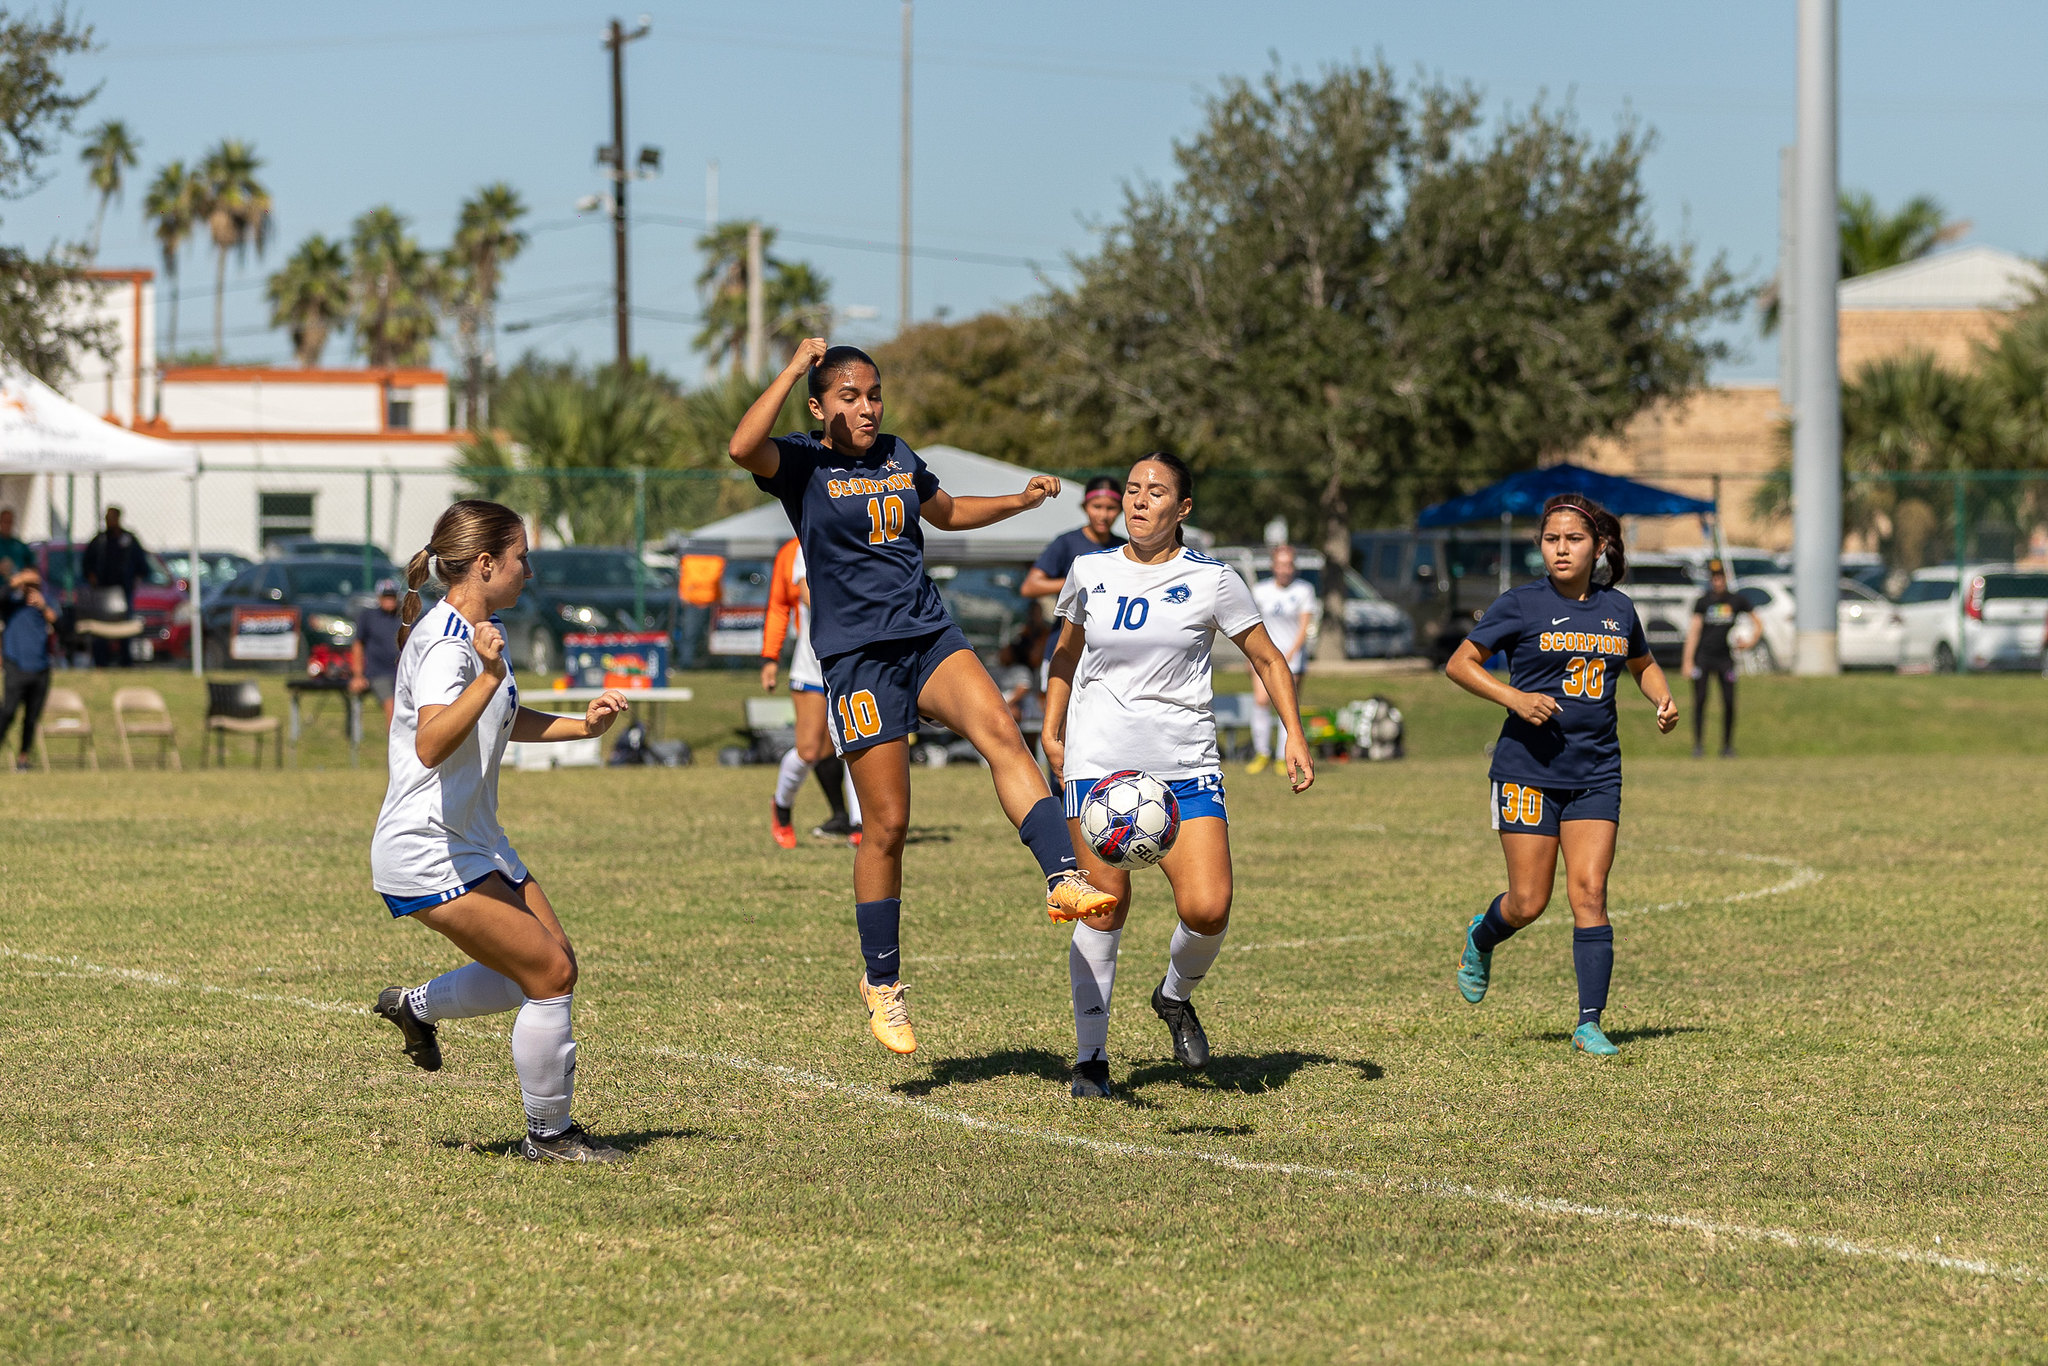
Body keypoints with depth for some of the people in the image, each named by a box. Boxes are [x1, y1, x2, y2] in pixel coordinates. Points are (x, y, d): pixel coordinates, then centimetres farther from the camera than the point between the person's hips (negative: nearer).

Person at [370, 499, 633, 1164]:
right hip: (428, 853, -10)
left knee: (553, 959, 13)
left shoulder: (486, 633, 10)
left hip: (476, 843, 10)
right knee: (550, 972, -10)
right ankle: (549, 1134, 4)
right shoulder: (446, 645, -21)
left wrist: (581, 725, 18)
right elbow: (431, 746, -37)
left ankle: (416, 1007, 31)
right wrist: (489, 677, -44)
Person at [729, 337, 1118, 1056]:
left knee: (1000, 732, -25)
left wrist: (1021, 501, 20)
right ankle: (881, 982, 12)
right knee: (886, 824, -3)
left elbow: (947, 512, 33)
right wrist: (794, 369, -20)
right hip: (858, 657, -4)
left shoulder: (897, 456, 14)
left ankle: (1063, 879, -38)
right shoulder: (801, 461, -3)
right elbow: (742, 447, -26)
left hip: (929, 635, 4)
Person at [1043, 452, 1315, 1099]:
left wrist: (1295, 735, -1)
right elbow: (1066, 653, 23)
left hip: (1186, 765, -1)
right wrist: (1052, 728, 16)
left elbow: (1268, 660, 8)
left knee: (1207, 910, -14)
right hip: (1099, 760, 1)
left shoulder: (1211, 579, 0)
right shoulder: (1090, 572, 6)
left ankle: (1176, 994, 19)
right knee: (1104, 908, -5)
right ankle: (1090, 1055, 7)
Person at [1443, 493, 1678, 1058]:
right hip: (1528, 767, -3)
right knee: (1528, 902, -1)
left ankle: (1589, 1023, -4)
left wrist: (1664, 699, 5)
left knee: (1589, 892, -7)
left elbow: (1643, 665, 26)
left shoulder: (1617, 609, 8)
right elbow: (1460, 664, -1)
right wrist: (1514, 697, -16)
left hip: (1595, 772, 3)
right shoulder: (1521, 605, -4)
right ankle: (1481, 939, 34)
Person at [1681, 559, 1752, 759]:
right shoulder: (1703, 602, 1)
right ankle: (1698, 745, 0)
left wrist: (1750, 640, -2)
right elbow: (1693, 631, -1)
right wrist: (1688, 661, -6)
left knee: (1729, 702, -2)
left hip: (1725, 658, 1)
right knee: (1700, 700, -5)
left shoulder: (1735, 601, 4)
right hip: (1703, 657, -1)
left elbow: (1755, 621, 16)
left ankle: (1727, 746, 8)